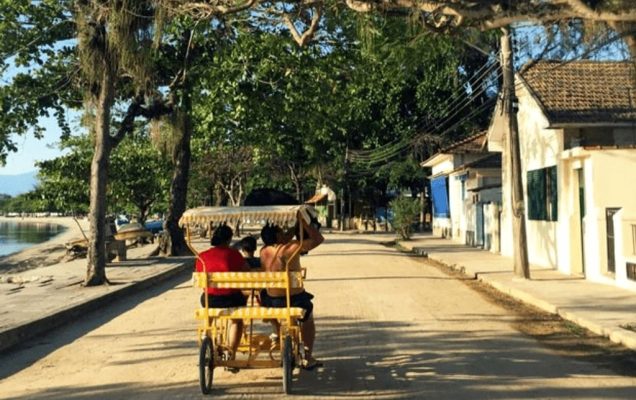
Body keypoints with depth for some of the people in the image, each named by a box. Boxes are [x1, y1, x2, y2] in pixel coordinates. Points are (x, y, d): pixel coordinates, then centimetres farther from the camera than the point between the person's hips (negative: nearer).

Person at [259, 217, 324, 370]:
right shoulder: (292, 247, -18)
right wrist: (303, 222, -3)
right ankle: (308, 358, 32)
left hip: (271, 302, 4)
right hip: (295, 300, -4)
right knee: (308, 318, 29)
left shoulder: (264, 251, -2)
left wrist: (297, 226, 17)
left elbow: (284, 240, 18)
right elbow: (319, 239, -9)